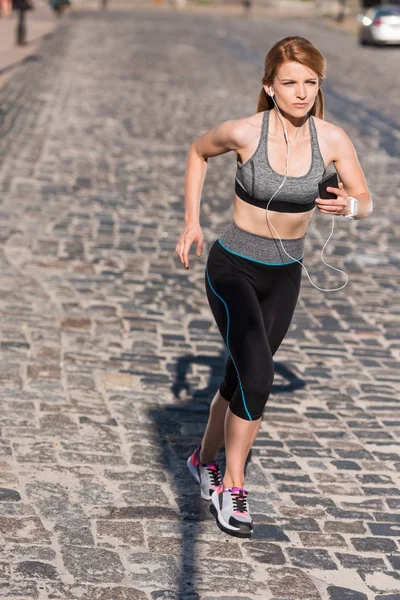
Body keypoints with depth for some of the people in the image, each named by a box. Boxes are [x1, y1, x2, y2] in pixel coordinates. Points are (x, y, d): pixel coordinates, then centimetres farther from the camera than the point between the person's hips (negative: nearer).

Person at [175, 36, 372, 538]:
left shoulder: (332, 139, -10)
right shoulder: (245, 132, -17)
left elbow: (365, 202, 0)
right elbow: (198, 152, 4)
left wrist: (347, 205, -24)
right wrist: (191, 222, 2)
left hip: (284, 276, 4)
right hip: (233, 270, -4)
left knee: (243, 377, 17)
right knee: (258, 374, -20)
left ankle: (205, 458, 42)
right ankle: (231, 486, -3)